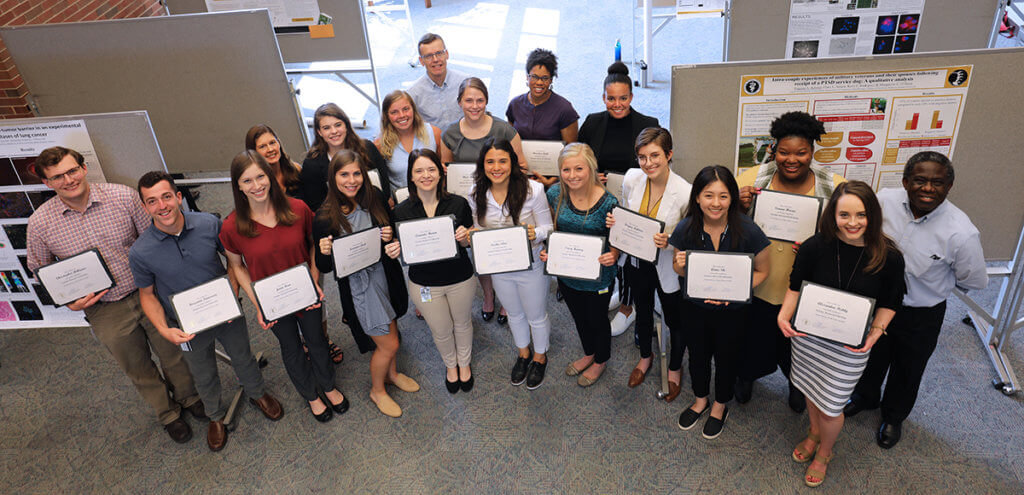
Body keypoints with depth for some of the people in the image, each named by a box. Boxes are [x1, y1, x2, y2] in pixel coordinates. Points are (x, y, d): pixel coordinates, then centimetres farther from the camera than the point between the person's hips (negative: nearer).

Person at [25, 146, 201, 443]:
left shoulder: (123, 197, -13)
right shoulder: (40, 223, -10)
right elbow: (41, 271, 5)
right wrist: (69, 301, -10)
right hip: (105, 311, 1)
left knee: (173, 352, 17)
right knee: (137, 368, 18)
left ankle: (189, 397, 46)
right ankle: (167, 413, 42)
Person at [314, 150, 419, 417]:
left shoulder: (374, 198, -7)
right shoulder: (325, 218, -18)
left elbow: (392, 228, 9)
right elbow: (324, 268, -10)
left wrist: (390, 236, -14)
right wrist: (325, 252, -31)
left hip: (385, 273, 5)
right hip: (359, 284, -4)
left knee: (391, 331, 23)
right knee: (389, 344, 5)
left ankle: (391, 374, 53)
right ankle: (377, 390, 34)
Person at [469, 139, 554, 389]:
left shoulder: (533, 190, -21)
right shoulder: (477, 194, -9)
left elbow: (547, 228, -14)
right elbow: (479, 227, 5)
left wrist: (534, 234, -36)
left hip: (531, 265, -3)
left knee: (536, 316, 18)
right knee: (514, 314, 26)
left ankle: (540, 357, 47)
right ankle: (523, 354, 53)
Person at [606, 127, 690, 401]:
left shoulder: (685, 192, -25)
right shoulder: (631, 179, -12)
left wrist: (668, 243, -35)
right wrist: (615, 222, -16)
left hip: (668, 267, -4)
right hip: (637, 262, 4)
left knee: (674, 320, 18)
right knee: (643, 311, 27)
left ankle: (675, 368, 47)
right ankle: (645, 357, 56)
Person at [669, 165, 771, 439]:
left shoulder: (747, 231, -23)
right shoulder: (685, 228, -17)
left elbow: (761, 271, -9)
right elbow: (679, 269, -1)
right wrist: (680, 265, -25)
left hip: (731, 311, -2)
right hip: (694, 306, 2)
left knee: (725, 358, 20)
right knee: (697, 355, 22)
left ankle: (720, 406, 49)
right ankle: (700, 399, 52)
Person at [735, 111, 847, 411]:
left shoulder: (834, 187, -11)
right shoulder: (753, 179, -10)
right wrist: (741, 206, -24)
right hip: (758, 282, 0)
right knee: (753, 336, 20)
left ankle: (796, 383, 55)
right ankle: (747, 376, 52)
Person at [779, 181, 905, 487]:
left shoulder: (889, 258, -15)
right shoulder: (815, 247, -16)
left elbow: (889, 303, -1)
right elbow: (796, 286, -2)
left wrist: (876, 331, -16)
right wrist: (784, 315, -18)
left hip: (851, 345, -1)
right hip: (808, 335, 2)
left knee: (831, 406, 9)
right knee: (810, 389, 23)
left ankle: (824, 452, 41)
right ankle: (814, 432, 55)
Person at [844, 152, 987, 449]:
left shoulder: (961, 233, -28)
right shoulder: (884, 201, -21)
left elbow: (975, 281, -11)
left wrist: (929, 277, -5)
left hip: (921, 316, -2)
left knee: (907, 369, 23)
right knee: (872, 355, 27)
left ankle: (894, 416, 52)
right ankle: (866, 396, 57)